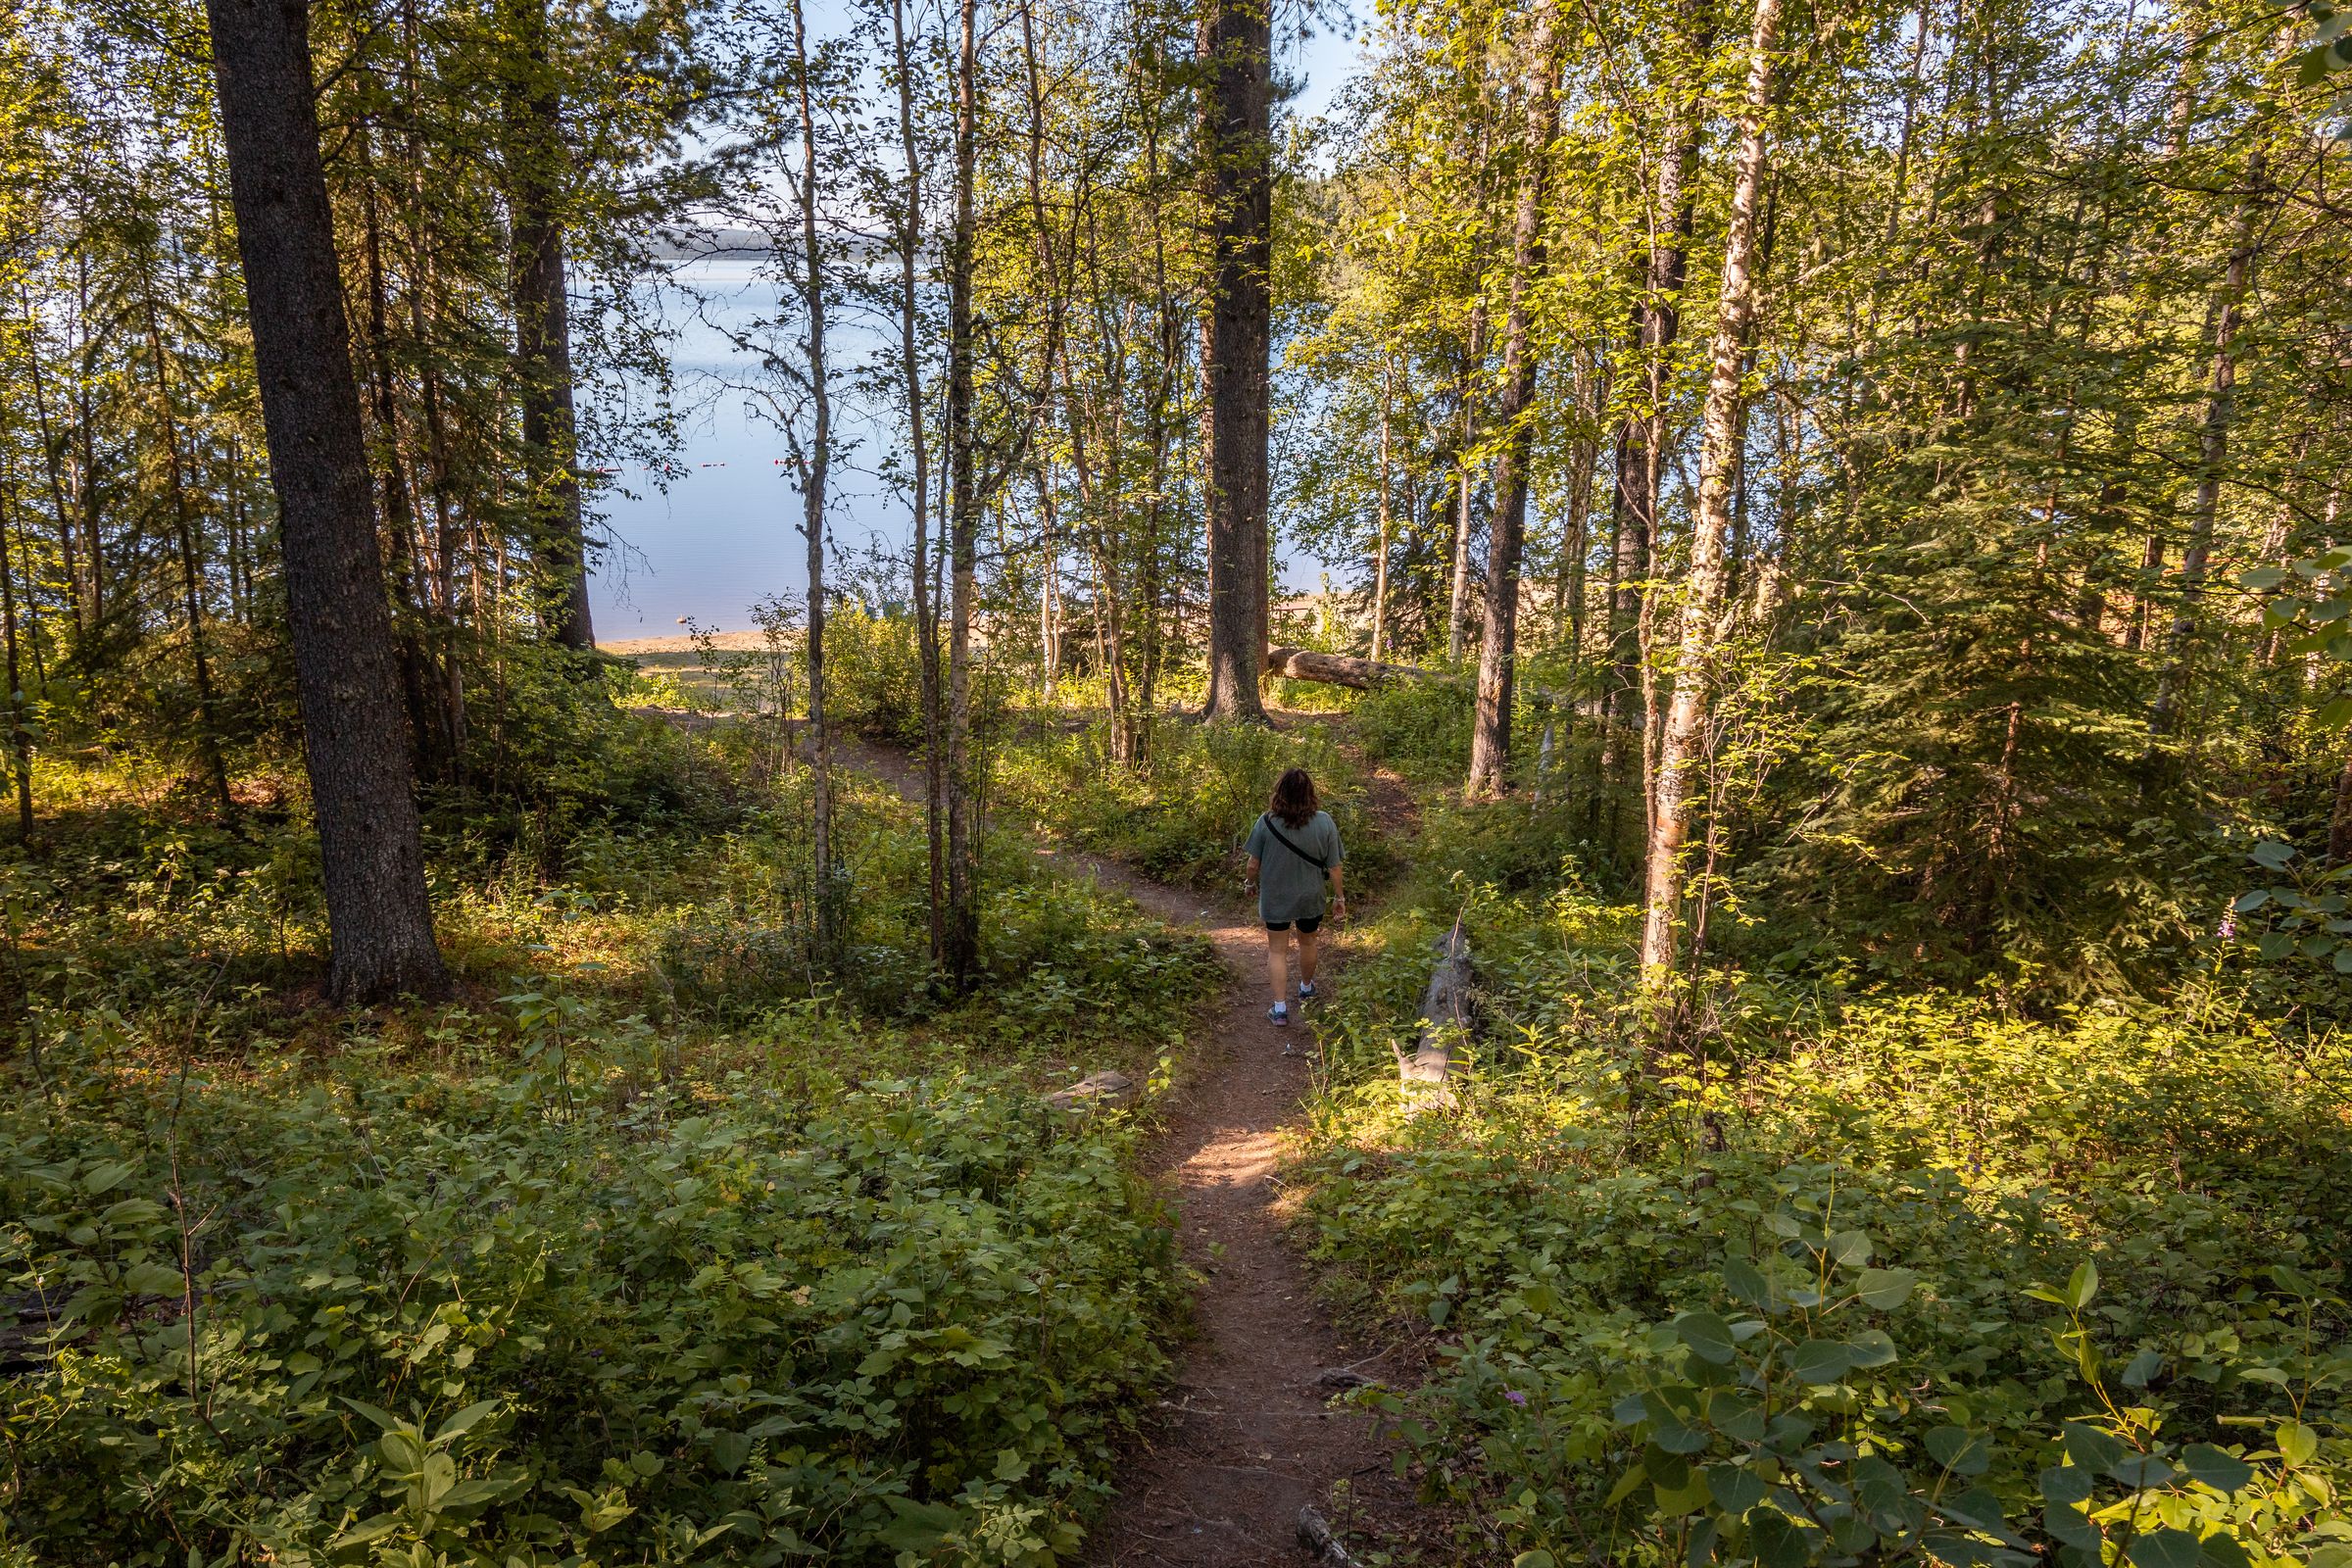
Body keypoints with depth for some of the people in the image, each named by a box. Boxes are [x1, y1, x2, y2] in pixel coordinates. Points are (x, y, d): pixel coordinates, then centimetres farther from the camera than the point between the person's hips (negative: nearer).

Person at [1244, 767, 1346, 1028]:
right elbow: (1334, 867, -11)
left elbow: (1253, 865, -12)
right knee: (1307, 942, 26)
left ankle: (1280, 1008, 14)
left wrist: (1252, 883, 10)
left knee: (1277, 950, 14)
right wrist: (1340, 898, 4)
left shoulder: (1266, 822, -20)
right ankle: (1306, 988, 49)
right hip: (1310, 899, 2)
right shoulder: (1325, 822, -17)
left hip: (1275, 899, -2)